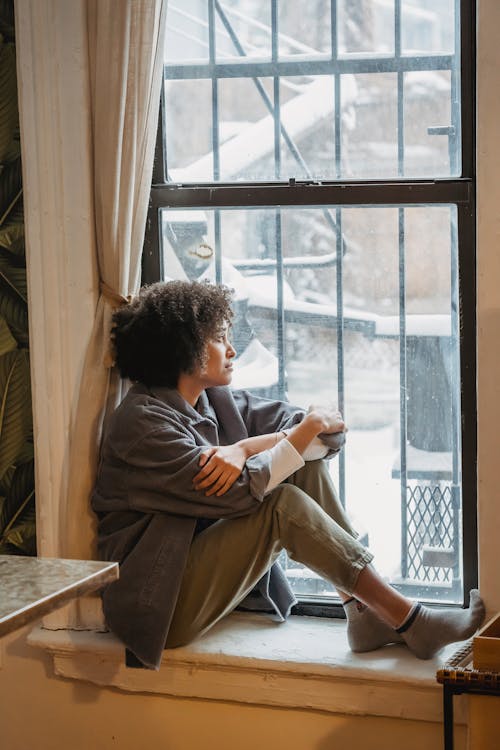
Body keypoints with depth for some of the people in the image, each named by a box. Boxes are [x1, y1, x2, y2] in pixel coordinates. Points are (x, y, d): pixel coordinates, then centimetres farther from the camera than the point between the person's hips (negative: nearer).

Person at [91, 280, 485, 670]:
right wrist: (311, 427, -13)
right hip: (165, 602, -8)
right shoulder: (143, 422, -16)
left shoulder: (215, 401, 9)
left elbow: (327, 434, 1)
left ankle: (367, 613, -9)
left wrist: (244, 448, -17)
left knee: (306, 464, -5)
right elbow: (241, 492, -24)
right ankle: (407, 620, -20)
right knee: (284, 503, -25)